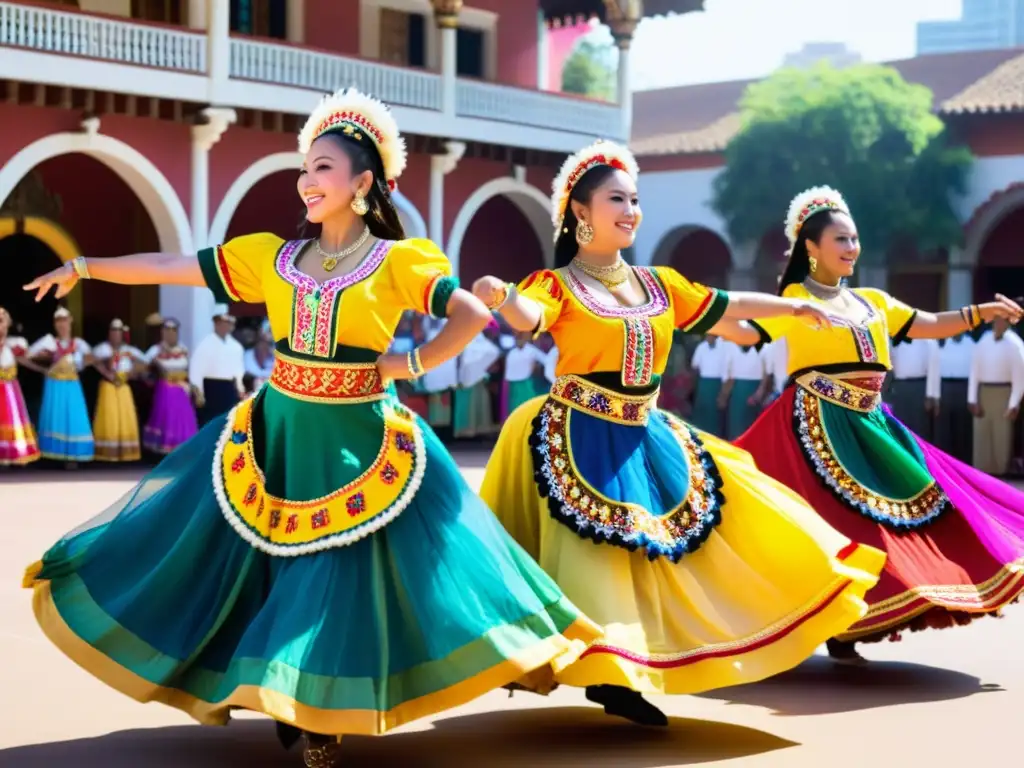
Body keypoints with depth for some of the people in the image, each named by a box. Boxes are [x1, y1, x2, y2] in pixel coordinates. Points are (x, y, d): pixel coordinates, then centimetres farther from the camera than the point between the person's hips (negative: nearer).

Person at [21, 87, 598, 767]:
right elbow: (172, 267, 6)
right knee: (267, 565, 5)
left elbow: (473, 315, -11)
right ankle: (279, 696, 22)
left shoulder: (398, 261, -6)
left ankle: (328, 710, 13)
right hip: (279, 433, 4)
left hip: (357, 439, -4)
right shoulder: (272, 257, 4)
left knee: (347, 577, -1)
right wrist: (84, 267, 5)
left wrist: (412, 365, -11)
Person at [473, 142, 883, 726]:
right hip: (582, 442, -7)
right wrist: (502, 295, -52)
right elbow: (527, 317, -29)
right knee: (596, 555, -10)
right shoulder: (558, 284, -8)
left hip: (646, 440, 7)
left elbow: (723, 306, 21)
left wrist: (791, 306, 28)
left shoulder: (659, 284, 10)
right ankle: (610, 674, -5)